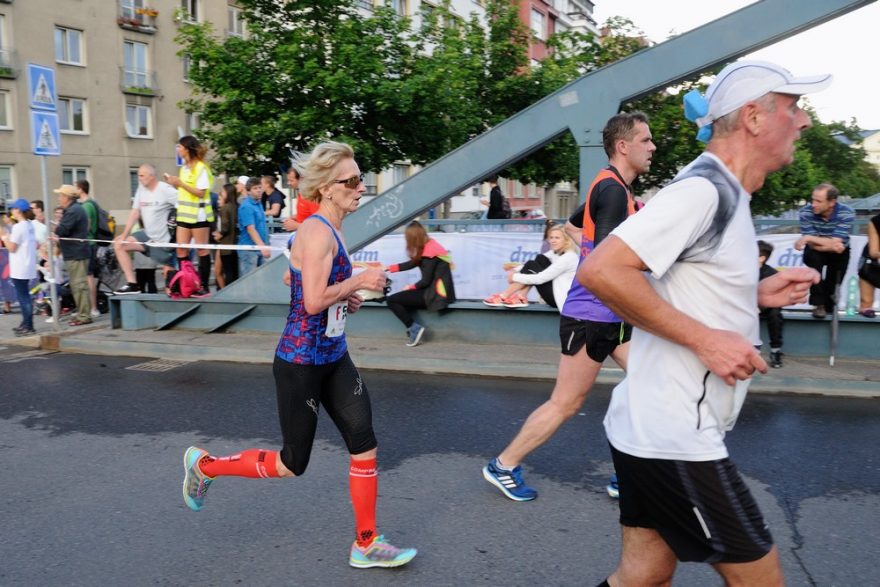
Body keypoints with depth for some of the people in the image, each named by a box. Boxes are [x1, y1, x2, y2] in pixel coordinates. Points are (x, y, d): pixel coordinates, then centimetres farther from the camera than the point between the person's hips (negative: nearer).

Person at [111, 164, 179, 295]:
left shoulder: (166, 190, -16)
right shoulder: (141, 189, 7)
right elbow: (135, 213, 9)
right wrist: (124, 235, 2)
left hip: (163, 239, -7)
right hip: (148, 235, 7)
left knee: (169, 273, -5)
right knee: (118, 244, -1)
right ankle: (132, 284, -2)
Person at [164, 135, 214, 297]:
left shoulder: (201, 168, -10)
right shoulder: (184, 168, 14)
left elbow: (201, 192, -17)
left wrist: (180, 183, -19)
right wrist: (174, 183, 4)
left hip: (198, 215, -8)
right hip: (185, 214, 8)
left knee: (202, 250, 0)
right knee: (181, 250, 4)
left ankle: (203, 287, 4)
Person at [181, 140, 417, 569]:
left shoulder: (330, 230, 9)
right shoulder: (318, 231, -21)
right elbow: (314, 302, -28)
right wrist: (358, 281, -16)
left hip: (333, 358, 9)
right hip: (300, 362, -9)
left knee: (365, 445, 4)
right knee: (292, 465, 7)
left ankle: (366, 545, 18)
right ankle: (204, 465, 29)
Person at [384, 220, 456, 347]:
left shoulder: (429, 252, -17)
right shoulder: (430, 246, 11)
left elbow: (426, 281, -16)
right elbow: (412, 263, 19)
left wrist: (410, 287, 2)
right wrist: (387, 268, 22)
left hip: (436, 294, -10)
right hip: (437, 292, 10)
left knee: (391, 300, -7)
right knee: (400, 298, 19)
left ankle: (414, 328, -5)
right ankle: (413, 328, 5)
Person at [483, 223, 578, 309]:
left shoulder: (568, 257, -20)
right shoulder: (556, 252, 9)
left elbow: (540, 278, -23)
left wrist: (515, 277, -13)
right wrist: (515, 271, -9)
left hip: (564, 299, -9)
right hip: (557, 293, 9)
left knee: (531, 267, -11)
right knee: (540, 259, -2)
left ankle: (504, 296, -5)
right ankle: (521, 297, -4)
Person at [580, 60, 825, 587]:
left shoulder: (724, 194, 13)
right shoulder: (703, 189, -17)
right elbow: (599, 270, -26)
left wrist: (757, 293, 7)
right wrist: (705, 338, -22)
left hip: (651, 429, 10)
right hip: (673, 440, -10)